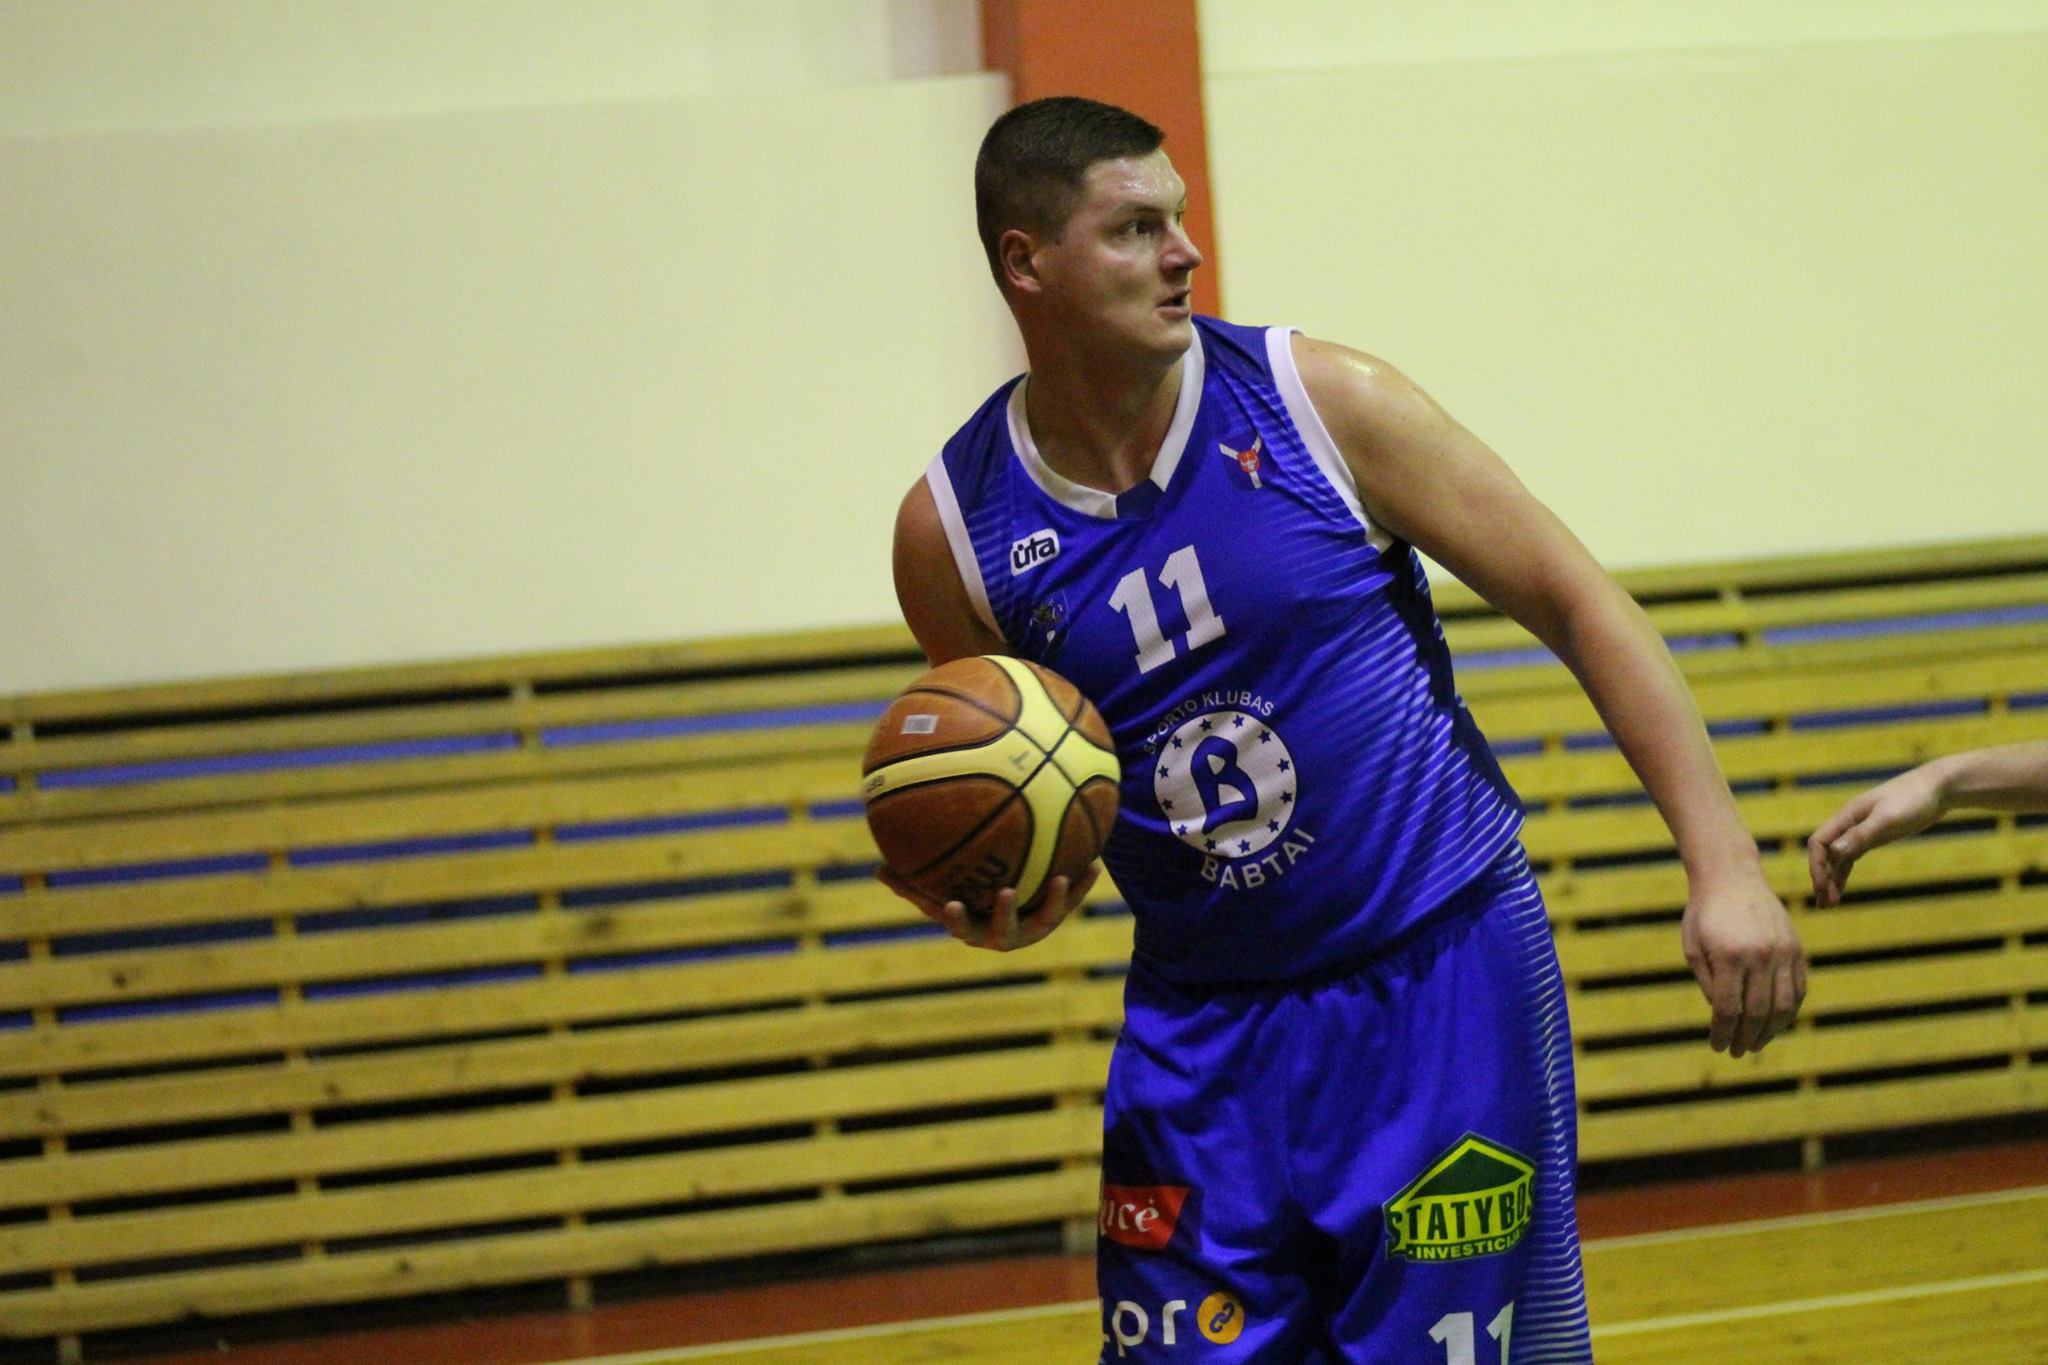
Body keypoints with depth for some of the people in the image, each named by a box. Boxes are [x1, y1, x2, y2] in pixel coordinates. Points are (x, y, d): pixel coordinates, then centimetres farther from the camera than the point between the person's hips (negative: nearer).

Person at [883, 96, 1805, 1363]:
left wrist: (1725, 864, -14)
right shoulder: (955, 528, -4)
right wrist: (1008, 902, -14)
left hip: (1442, 980, -2)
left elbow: (1576, 601, -6)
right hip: (1203, 1022, 2)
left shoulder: (1320, 403, -9)